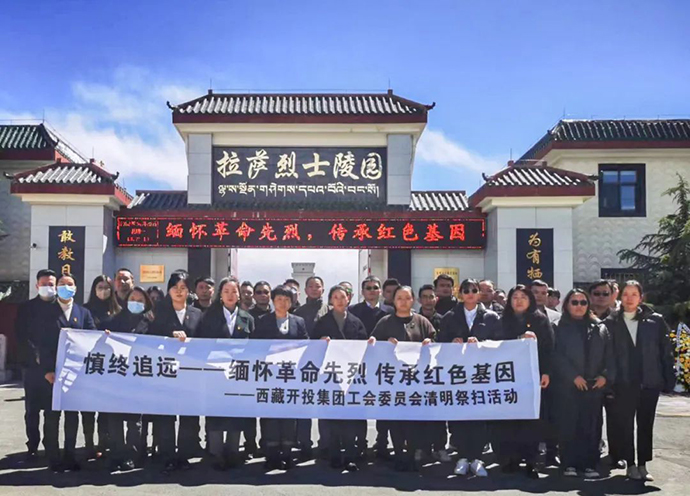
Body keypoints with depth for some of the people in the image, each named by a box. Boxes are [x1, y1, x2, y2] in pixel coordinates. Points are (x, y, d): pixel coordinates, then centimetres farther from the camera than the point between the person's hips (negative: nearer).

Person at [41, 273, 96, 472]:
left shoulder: (83, 313, 12)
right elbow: (43, 342, -4)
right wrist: (47, 370, -12)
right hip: (53, 371, -3)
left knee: (73, 414, 8)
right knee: (53, 414, 1)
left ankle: (70, 456, 16)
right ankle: (53, 458, 8)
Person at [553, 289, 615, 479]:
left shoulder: (600, 328, 14)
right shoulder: (559, 328, 4)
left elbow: (609, 354, 9)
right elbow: (557, 356, -5)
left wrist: (606, 376, -5)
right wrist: (573, 376, -13)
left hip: (595, 385, 3)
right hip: (567, 385, -2)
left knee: (591, 426, 3)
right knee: (569, 425, -1)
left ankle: (590, 464, 8)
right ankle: (569, 464, 5)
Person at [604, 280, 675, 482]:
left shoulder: (655, 320, 2)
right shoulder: (611, 322, 0)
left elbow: (666, 351, 2)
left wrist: (669, 380, -3)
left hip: (650, 382, 1)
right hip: (623, 384, -1)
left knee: (646, 425, 9)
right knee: (625, 425, 5)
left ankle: (643, 465, 19)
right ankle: (631, 465, 16)